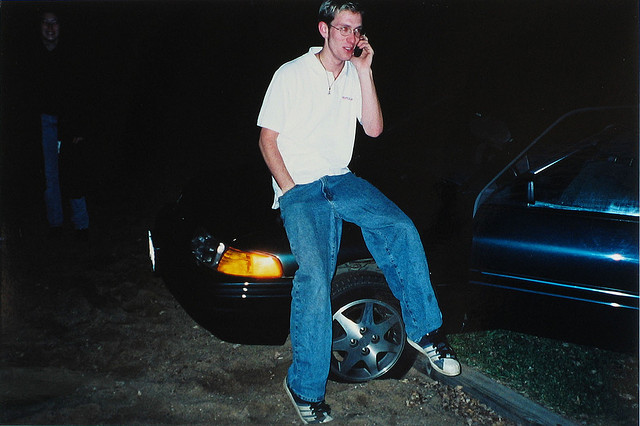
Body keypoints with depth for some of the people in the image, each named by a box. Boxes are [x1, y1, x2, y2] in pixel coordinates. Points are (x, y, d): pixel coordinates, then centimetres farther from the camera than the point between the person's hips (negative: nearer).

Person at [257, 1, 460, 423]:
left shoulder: (355, 76, 13)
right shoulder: (291, 74, -1)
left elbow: (374, 129, 2)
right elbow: (268, 139, -2)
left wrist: (365, 72, -4)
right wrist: (291, 191, -11)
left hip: (341, 179, 5)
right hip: (300, 188, -4)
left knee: (402, 229, -20)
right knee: (314, 275, -23)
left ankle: (425, 330, -5)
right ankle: (306, 387, -11)